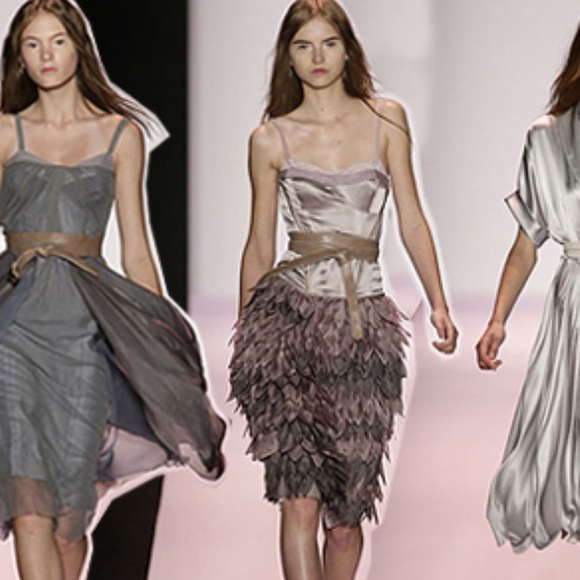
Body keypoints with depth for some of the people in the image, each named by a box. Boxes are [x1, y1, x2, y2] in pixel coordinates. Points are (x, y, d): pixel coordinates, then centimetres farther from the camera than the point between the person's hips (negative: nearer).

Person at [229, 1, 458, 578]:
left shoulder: (386, 119, 9)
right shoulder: (270, 140, 7)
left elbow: (411, 220, 10)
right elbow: (260, 246, 14)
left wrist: (437, 302, 0)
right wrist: (242, 335, 17)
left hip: (363, 320, 1)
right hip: (288, 313, -1)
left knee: (345, 512, 4)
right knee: (300, 498, -12)